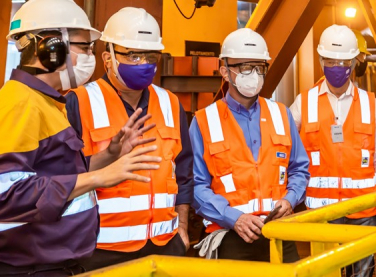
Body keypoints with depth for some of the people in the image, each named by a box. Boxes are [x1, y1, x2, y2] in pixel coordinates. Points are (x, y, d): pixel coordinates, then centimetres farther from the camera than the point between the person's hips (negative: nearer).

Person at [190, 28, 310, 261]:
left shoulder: (281, 115, 11)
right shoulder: (204, 121, -2)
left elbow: (299, 169, 15)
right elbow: (197, 185, -7)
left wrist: (290, 199, -4)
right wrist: (233, 218, -17)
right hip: (231, 238, -3)